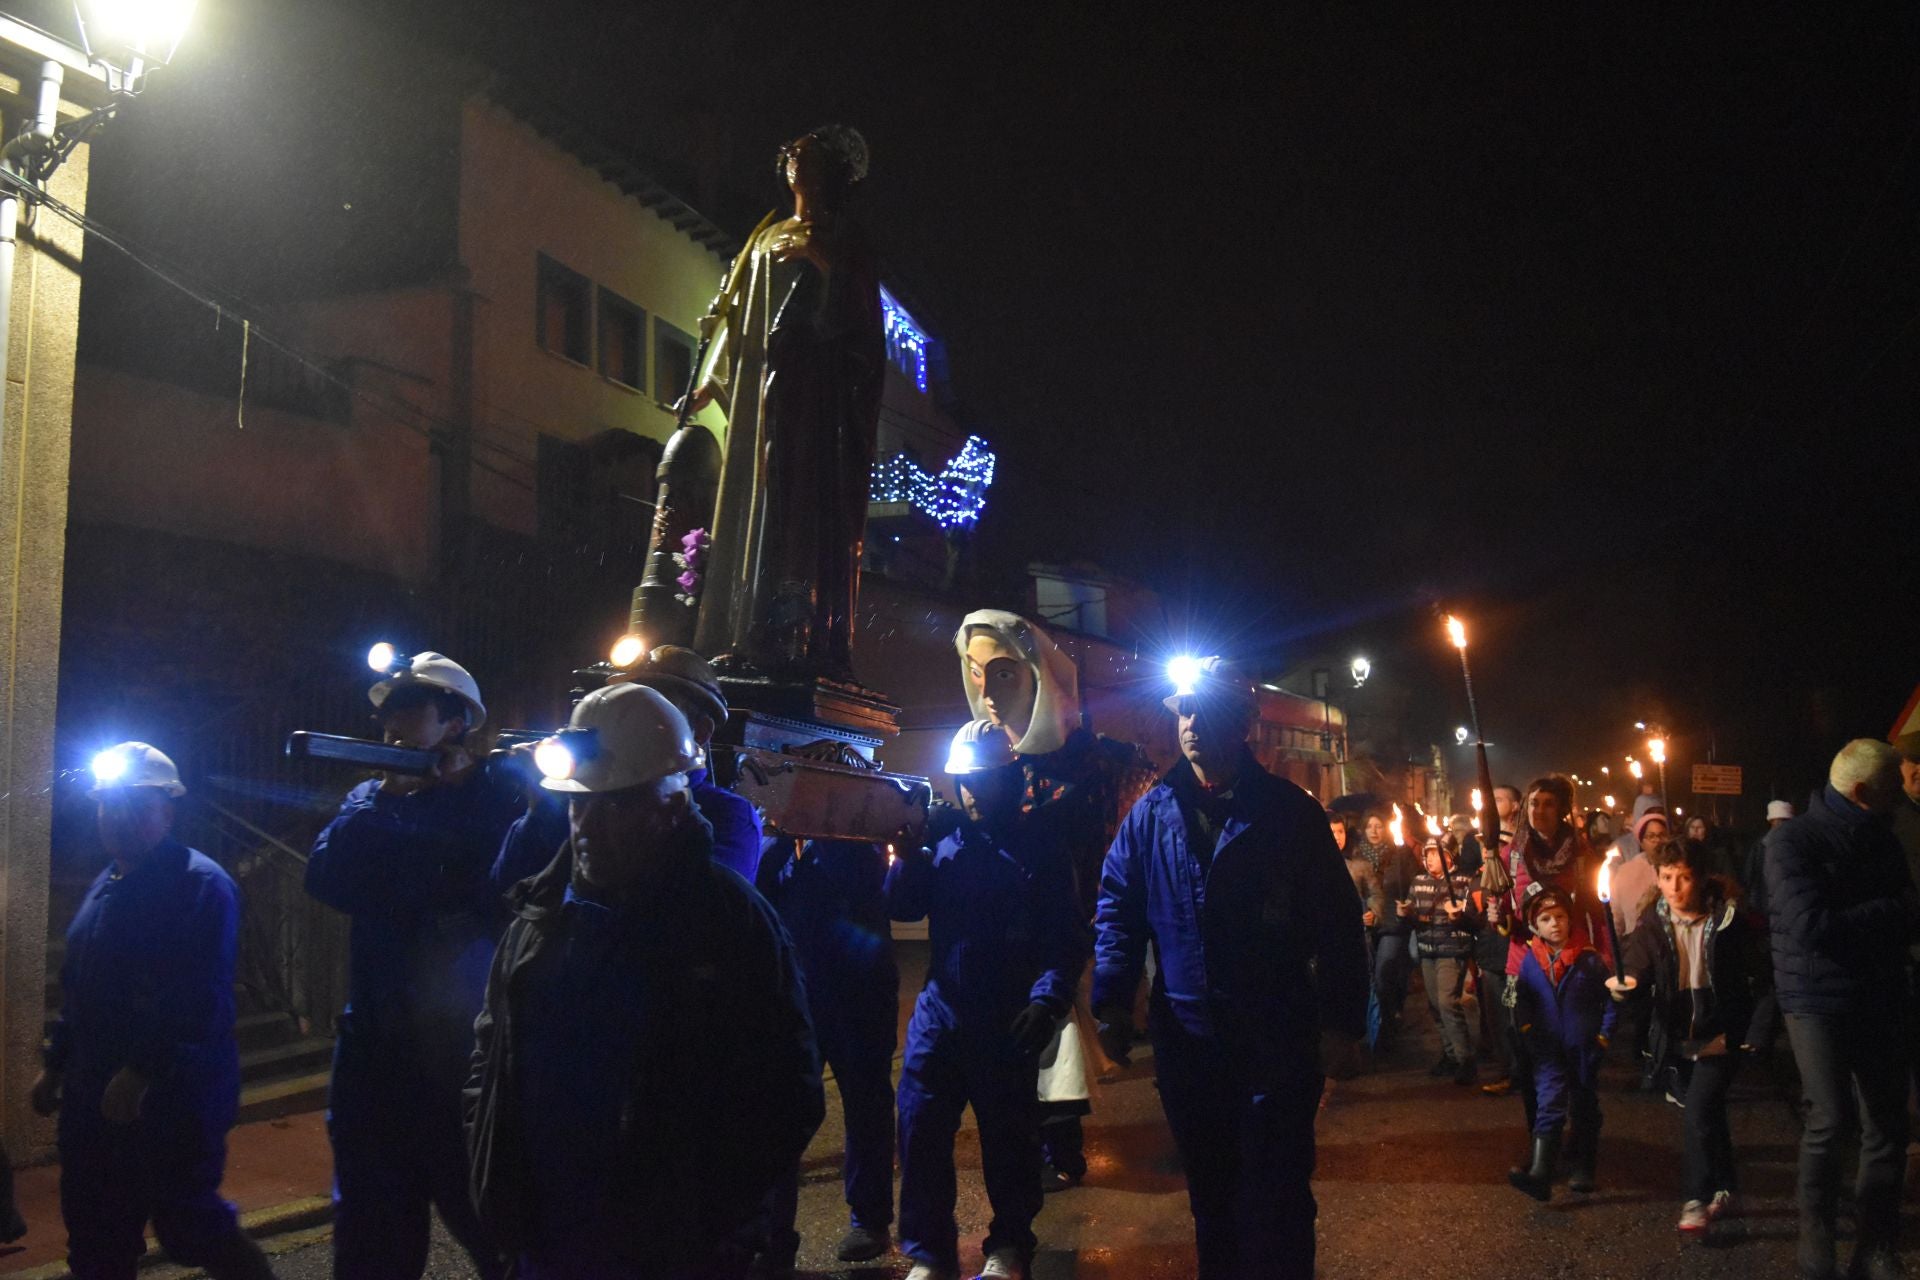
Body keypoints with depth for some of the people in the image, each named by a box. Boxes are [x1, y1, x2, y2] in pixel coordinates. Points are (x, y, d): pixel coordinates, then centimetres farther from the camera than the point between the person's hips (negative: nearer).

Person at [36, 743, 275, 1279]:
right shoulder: (104, 887, 15)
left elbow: (201, 1002, -23)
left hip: (172, 1099, -9)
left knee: (189, 1228, -3)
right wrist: (56, 1066, 23)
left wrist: (141, 1072, -25)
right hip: (96, 1097, 9)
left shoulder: (202, 885, -14)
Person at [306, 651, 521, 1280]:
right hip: (375, 1053, 5)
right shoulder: (372, 797, 12)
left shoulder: (497, 797, -5)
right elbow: (325, 877, -4)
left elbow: (486, 896, -18)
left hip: (465, 1054, -5)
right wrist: (382, 801, -12)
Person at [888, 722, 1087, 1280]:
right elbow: (900, 906, 1)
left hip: (1008, 1021, -3)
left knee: (1009, 1139, 9)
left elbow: (1068, 940, -7)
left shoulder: (1038, 850, -2)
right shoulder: (943, 841, 8)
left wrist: (1047, 1000, -21)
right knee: (922, 1131, 3)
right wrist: (909, 856, -15)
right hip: (940, 1009, 3)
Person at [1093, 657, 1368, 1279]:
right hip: (1186, 1037, 3)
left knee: (1276, 1203, 1)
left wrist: (1341, 1020, -7)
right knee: (1210, 1193, 15)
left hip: (1278, 1038, -3)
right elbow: (1117, 908, 5)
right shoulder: (1151, 814, 4)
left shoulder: (1289, 811, -2)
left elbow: (1338, 922, -2)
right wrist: (1112, 1003, -4)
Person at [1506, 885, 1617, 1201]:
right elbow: (1522, 1002, 11)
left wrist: (1602, 1036, -5)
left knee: (1584, 1107, 13)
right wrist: (1527, 1030, 0)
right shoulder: (1529, 962, -2)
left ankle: (1583, 1168, 28)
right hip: (1548, 1049, 1)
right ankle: (1540, 1173, -18)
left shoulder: (1589, 958, -8)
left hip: (1584, 1049, 0)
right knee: (1549, 1105, -10)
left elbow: (1609, 1000, -1)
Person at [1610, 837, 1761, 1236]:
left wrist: (1737, 1031, -9)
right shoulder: (1653, 923, -1)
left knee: (1698, 1112, -15)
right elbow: (1637, 967, -10)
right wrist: (1624, 985, -33)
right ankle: (1724, 1188, 34)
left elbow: (1754, 979, -4)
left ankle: (1696, 1199, -3)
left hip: (1717, 1039, -4)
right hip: (1675, 1040, 4)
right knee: (1707, 1116, 16)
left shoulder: (1728, 920, -9)